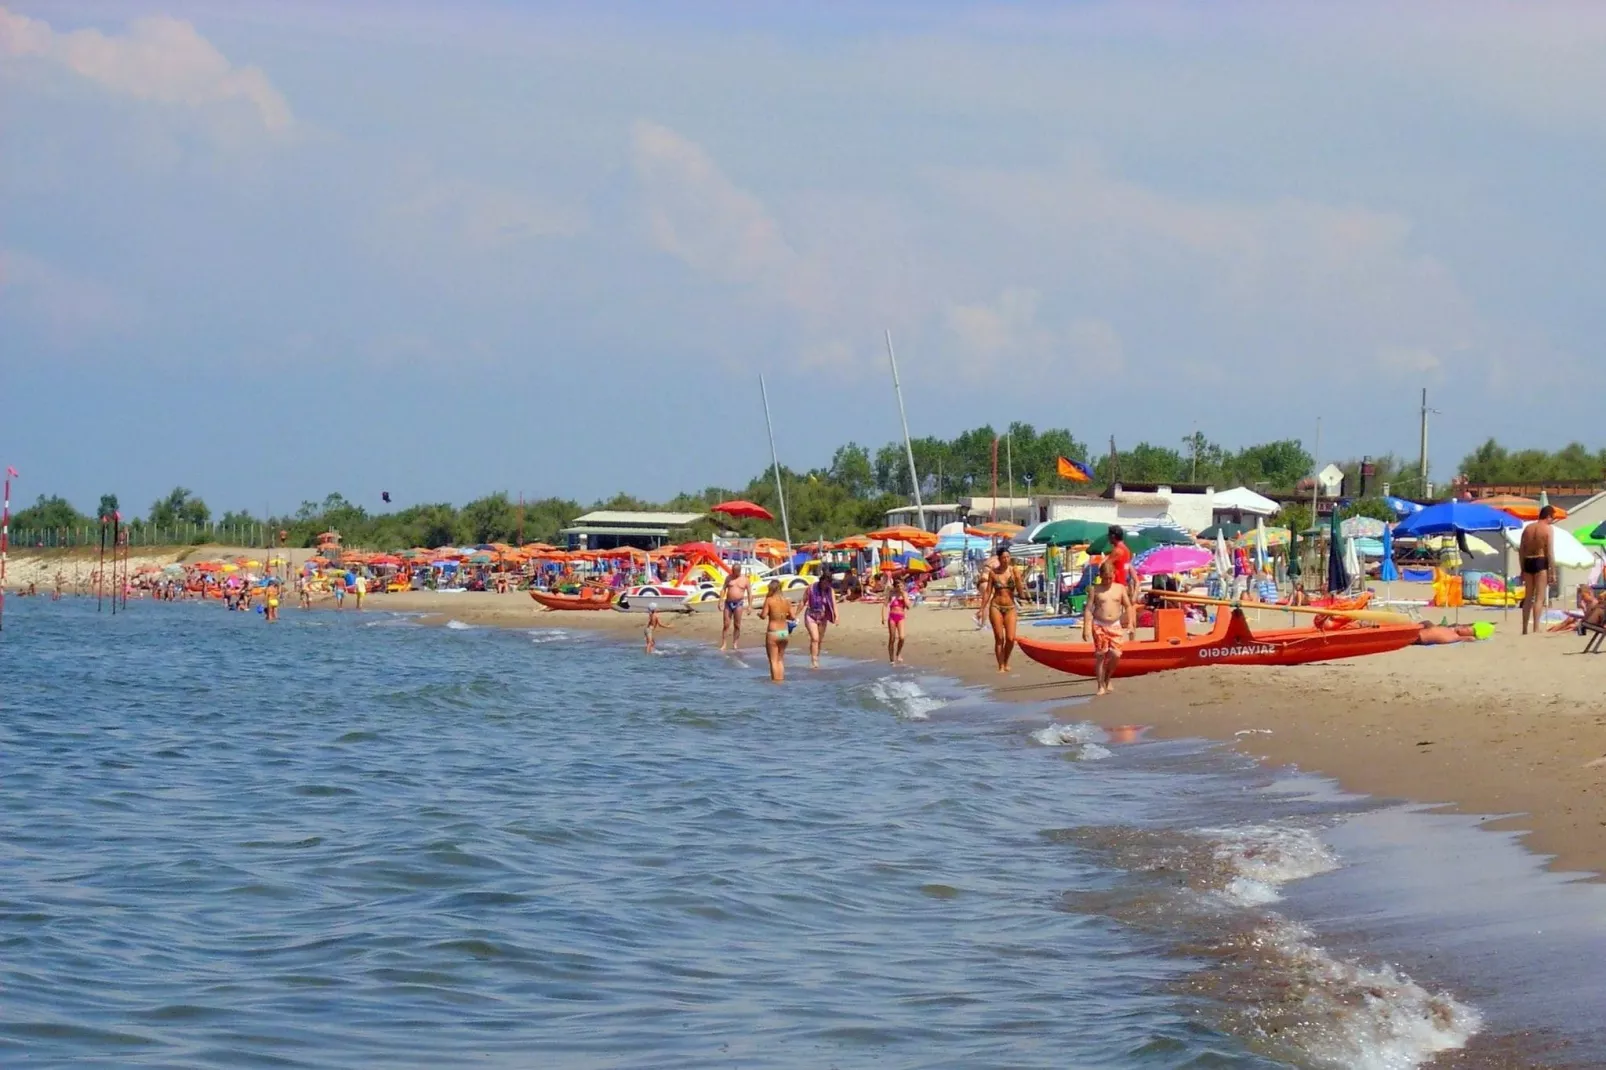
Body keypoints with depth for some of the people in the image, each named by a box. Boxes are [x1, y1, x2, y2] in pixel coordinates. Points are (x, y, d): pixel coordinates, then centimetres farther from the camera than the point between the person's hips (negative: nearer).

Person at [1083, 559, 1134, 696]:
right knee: (1100, 656, -3)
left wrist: (1130, 622, -2)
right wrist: (1086, 627, -10)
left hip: (1115, 625, 2)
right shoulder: (1096, 590, 0)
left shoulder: (1120, 588, 7)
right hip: (1099, 626, -2)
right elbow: (1089, 609, -3)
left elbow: (1128, 606, 11)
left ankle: (1107, 679, 16)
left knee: (1115, 654, -10)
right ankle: (1101, 686, 4)